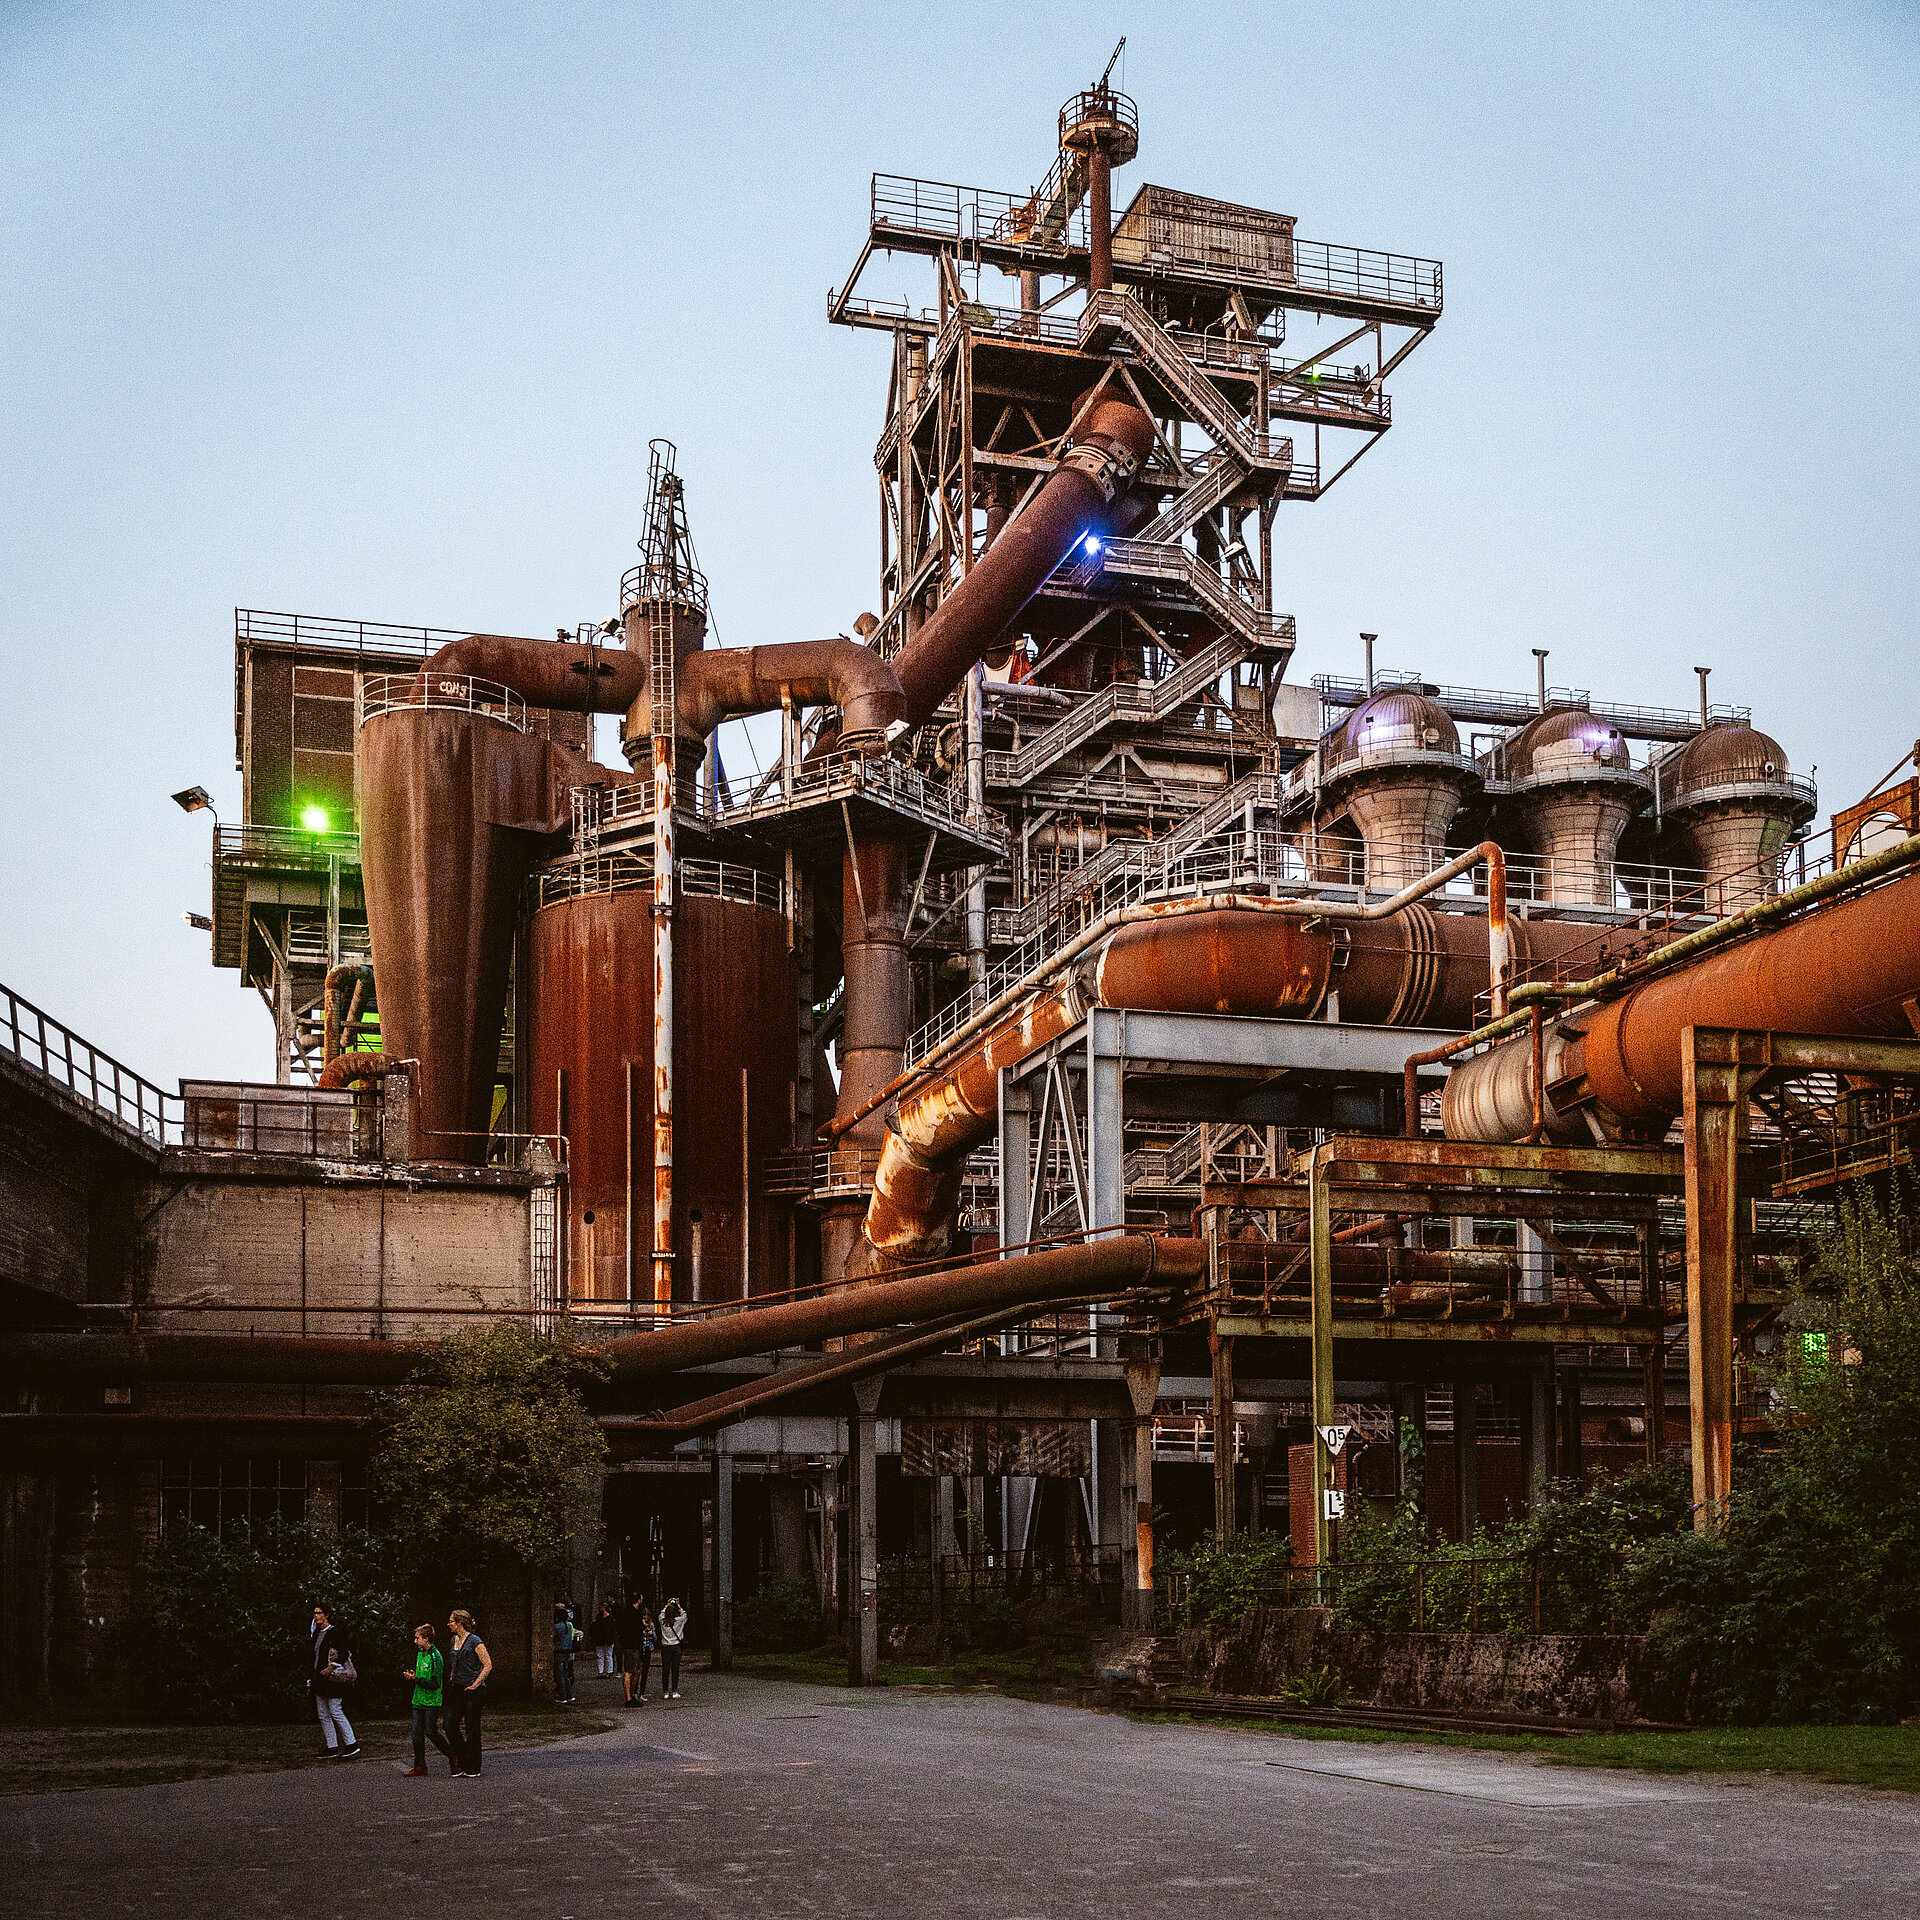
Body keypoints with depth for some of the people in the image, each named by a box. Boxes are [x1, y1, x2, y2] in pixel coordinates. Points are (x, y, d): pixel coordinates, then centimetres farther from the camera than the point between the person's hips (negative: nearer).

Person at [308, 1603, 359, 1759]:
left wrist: (331, 1667, -26)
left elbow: (344, 1654, -15)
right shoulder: (316, 1632, 15)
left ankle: (352, 1744, -4)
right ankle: (332, 1748, 10)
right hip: (319, 1678, 9)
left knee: (335, 1712, -10)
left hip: (332, 1678, -9)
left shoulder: (334, 1633, -9)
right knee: (323, 1715, 7)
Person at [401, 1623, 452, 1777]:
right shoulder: (420, 1654, 13)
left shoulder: (436, 1657, -15)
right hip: (418, 1700, 8)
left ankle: (452, 1755, 12)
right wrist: (411, 1675, 5)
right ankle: (420, 1767, 7)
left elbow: (435, 1683, -19)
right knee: (417, 1733, 3)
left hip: (432, 1701, -8)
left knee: (431, 1731, -8)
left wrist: (416, 1679, -19)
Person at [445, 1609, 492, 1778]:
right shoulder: (454, 1640, 12)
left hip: (474, 1691, -8)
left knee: (471, 1729, -2)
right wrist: (451, 1679, 16)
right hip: (458, 1691, 8)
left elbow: (488, 1665, -13)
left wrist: (476, 1684, -16)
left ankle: (473, 1769, 6)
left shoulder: (474, 1641, -12)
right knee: (450, 1725, 2)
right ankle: (461, 1761, 16)